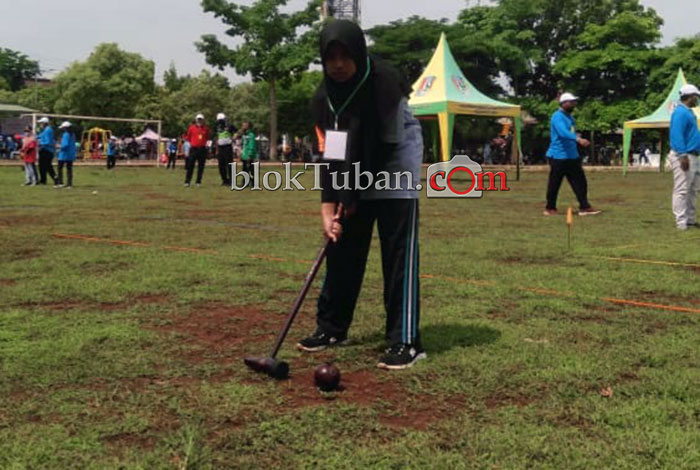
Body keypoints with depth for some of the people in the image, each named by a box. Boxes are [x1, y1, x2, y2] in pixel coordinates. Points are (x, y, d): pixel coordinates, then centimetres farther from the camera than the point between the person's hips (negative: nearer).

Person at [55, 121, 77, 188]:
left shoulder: (66, 134, -16)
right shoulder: (73, 135, 10)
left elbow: (65, 144, -25)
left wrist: (60, 148, -10)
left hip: (64, 155, -7)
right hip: (71, 155, 7)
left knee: (60, 168, 3)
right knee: (69, 169, 8)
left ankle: (60, 183, 0)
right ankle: (69, 184, 7)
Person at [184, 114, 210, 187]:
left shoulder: (206, 128, 7)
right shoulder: (192, 128, 2)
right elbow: (188, 137, 12)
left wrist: (205, 143, 8)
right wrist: (190, 143, 4)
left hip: (202, 149, 2)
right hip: (193, 148, -2)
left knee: (201, 167, 3)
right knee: (190, 166, -4)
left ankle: (198, 182, 10)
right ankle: (187, 182, -2)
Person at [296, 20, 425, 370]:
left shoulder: (386, 83, -23)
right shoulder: (324, 96, -7)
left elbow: (386, 146, -21)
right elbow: (330, 155, -10)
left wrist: (354, 197, -17)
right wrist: (328, 207, -20)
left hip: (395, 171, -5)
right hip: (354, 174, 5)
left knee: (398, 255, -10)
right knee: (342, 249, 6)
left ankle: (405, 340, -6)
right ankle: (331, 327, 20)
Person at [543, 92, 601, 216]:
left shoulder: (569, 117, 15)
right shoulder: (558, 116, -14)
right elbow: (563, 132, -32)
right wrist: (578, 139, -44)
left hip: (572, 156, 9)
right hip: (558, 157, -8)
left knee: (580, 182, 3)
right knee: (554, 184, 1)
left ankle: (584, 207, 6)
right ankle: (550, 208, 13)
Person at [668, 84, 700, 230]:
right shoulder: (680, 112, -14)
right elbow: (676, 135, -22)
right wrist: (683, 155, -28)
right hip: (684, 156, -11)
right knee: (682, 190, -9)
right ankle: (681, 222, -8)